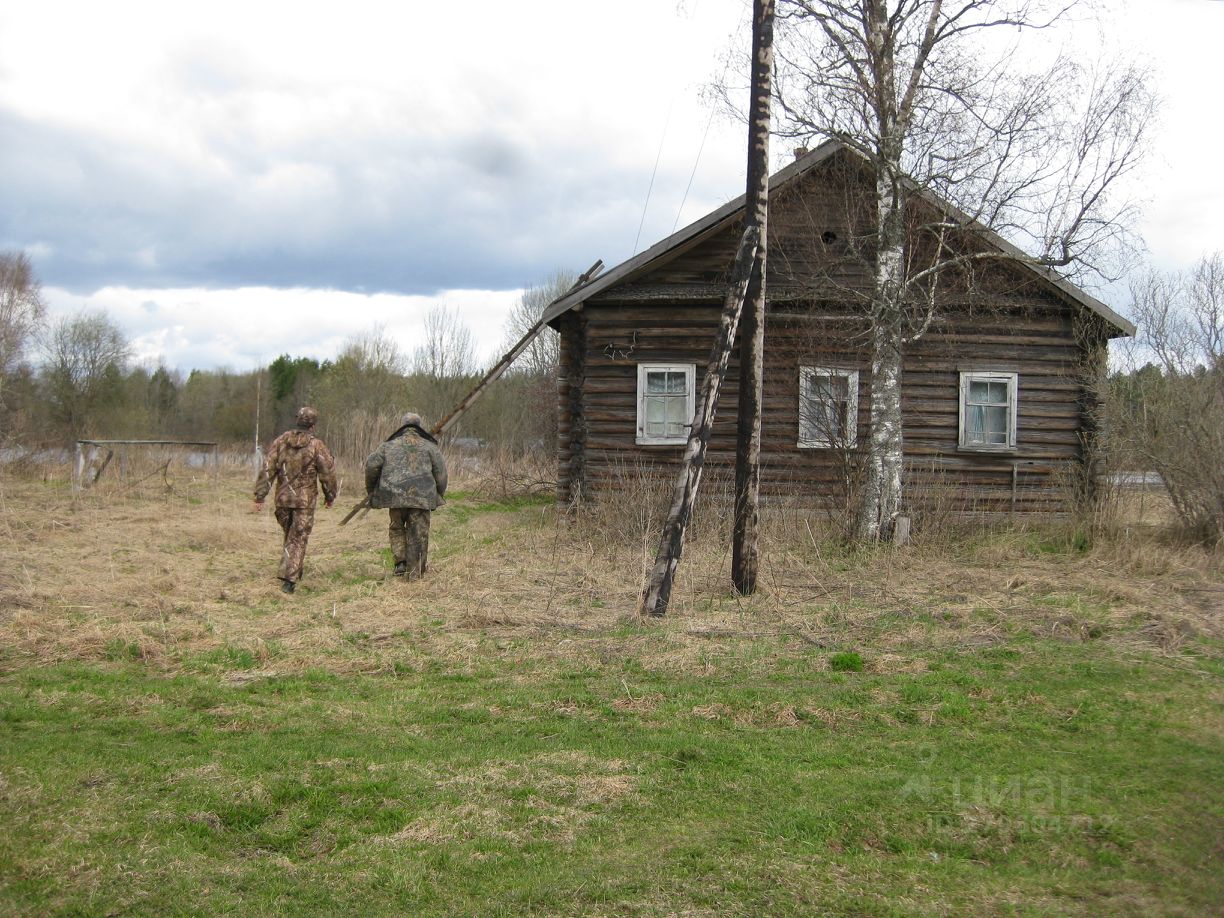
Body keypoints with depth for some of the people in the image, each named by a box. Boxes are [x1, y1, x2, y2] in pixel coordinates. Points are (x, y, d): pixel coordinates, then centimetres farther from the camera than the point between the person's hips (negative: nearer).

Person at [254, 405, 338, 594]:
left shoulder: (280, 441, 2)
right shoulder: (317, 446, -8)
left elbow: (268, 469, -1)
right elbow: (328, 473, -4)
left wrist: (260, 495, 1)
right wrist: (330, 495, 11)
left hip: (283, 499, 4)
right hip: (305, 500, -4)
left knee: (289, 535, 22)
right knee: (298, 539, 0)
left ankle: (294, 572, 31)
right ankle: (288, 578, -8)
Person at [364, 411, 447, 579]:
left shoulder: (389, 446, 12)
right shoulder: (429, 447, 11)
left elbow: (372, 465, 4)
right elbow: (440, 473, 6)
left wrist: (370, 489, 16)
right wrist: (439, 495, 17)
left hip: (395, 496, 1)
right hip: (422, 497, -1)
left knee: (397, 529, 21)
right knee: (418, 535, 5)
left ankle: (400, 562, 8)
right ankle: (415, 573, 6)